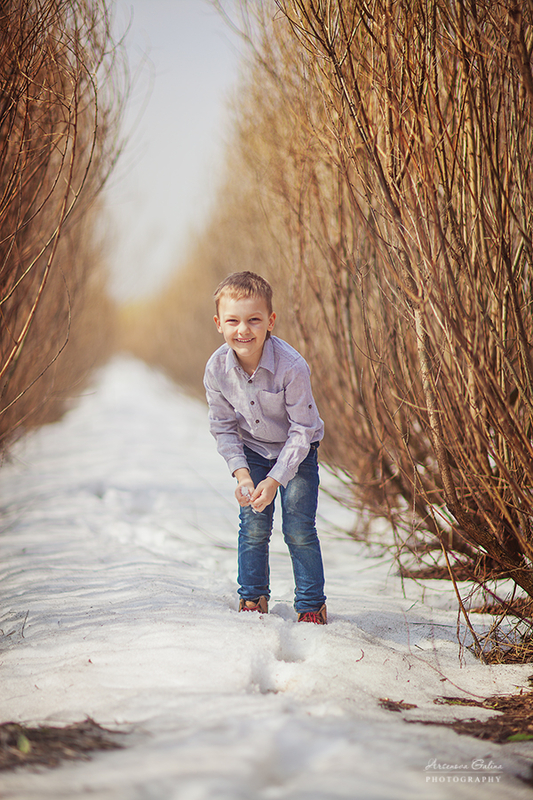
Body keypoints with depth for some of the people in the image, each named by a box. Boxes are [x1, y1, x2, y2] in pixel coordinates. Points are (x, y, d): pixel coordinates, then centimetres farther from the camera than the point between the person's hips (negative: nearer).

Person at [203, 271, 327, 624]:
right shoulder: (217, 369, -20)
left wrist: (275, 480, -29)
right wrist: (242, 474, -18)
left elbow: (301, 430, -25)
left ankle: (312, 605, 9)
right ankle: (253, 599, 18)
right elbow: (223, 427, -6)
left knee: (299, 529, -6)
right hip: (252, 452, 3)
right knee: (253, 527, 0)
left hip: (297, 453, -3)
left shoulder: (292, 366, -32)